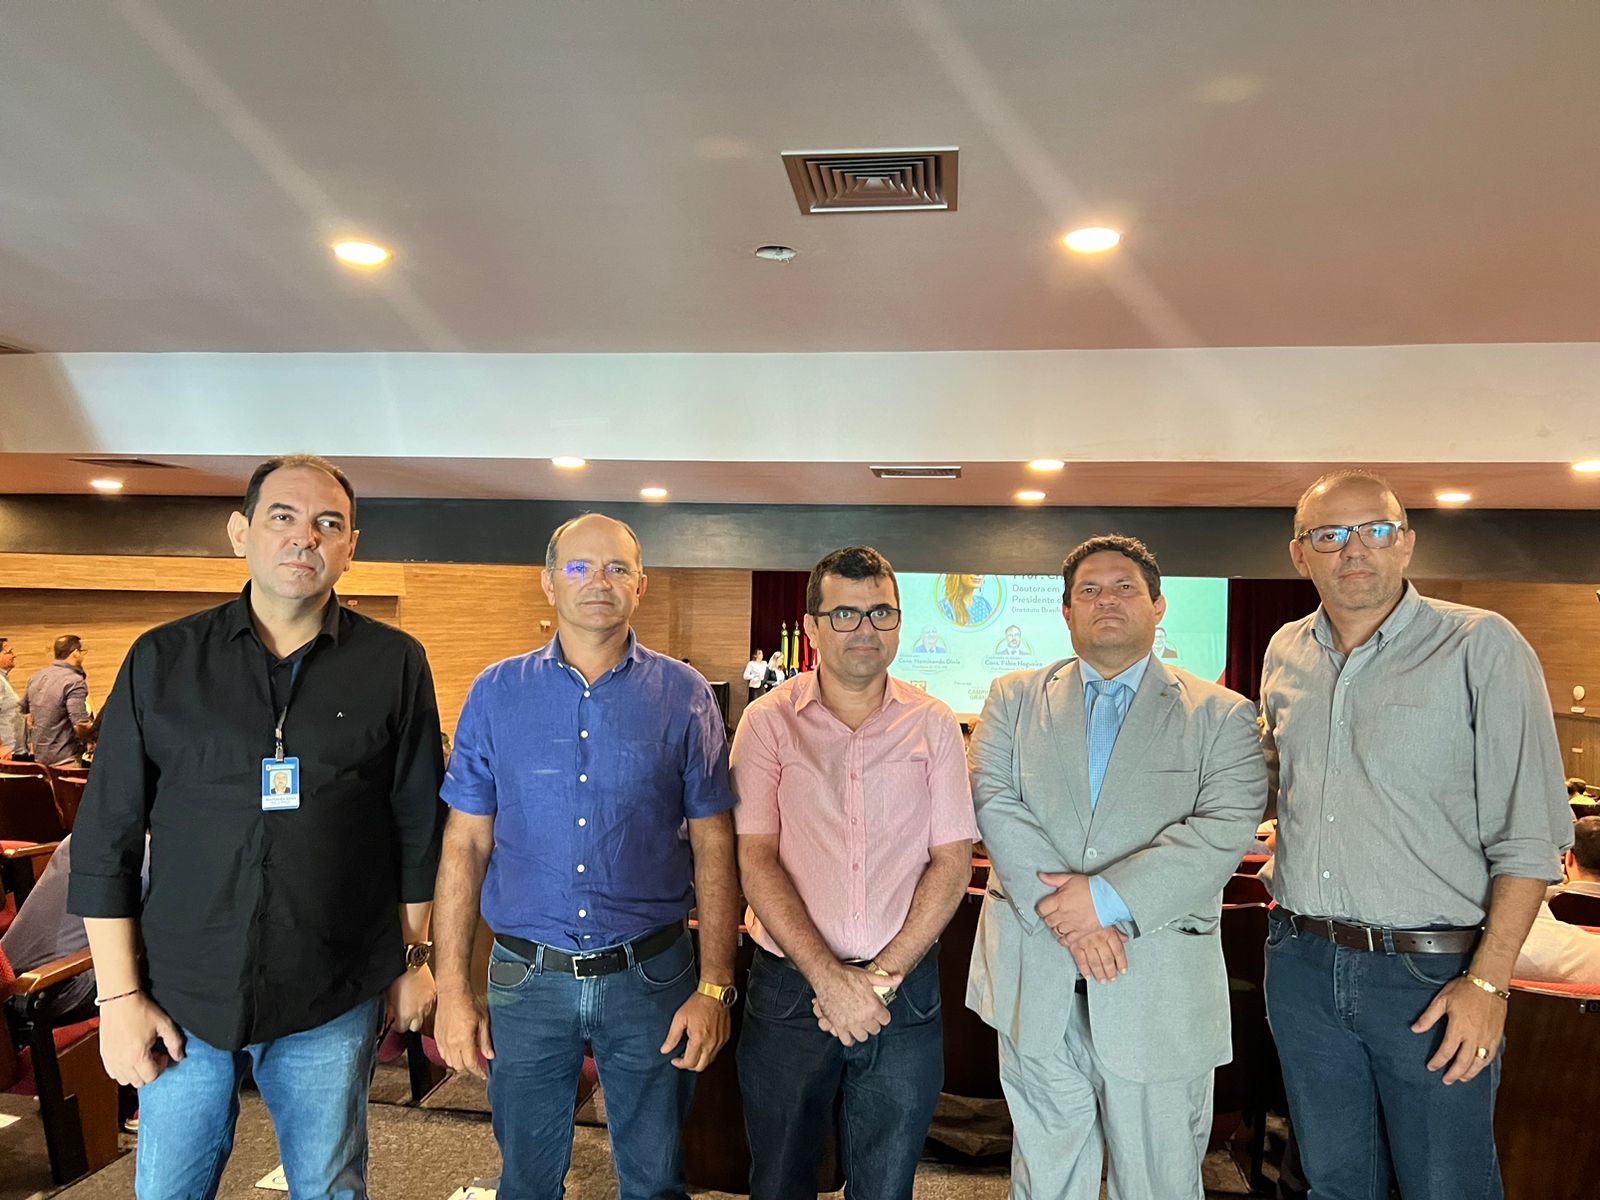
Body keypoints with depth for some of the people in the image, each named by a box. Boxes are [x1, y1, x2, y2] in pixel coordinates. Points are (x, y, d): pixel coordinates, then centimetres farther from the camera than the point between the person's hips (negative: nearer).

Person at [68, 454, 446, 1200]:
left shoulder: (394, 666, -4)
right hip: (183, 996, 1)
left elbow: (420, 826, 1)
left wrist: (414, 956, 4)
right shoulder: (162, 661, -2)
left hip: (333, 999, 0)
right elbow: (105, 841, 0)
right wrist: (119, 994, -1)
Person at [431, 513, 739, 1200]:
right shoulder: (496, 694, -1)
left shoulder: (684, 697, -4)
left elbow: (713, 849, -2)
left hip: (650, 977, -1)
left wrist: (714, 987, -7)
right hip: (526, 980, 1)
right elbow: (466, 845, 1)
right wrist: (453, 988, -2)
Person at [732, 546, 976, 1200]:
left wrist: (882, 976, -10)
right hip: (789, 988, -1)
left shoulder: (933, 725, 0)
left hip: (905, 989, 1)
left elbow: (952, 861, -2)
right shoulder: (769, 722, -4)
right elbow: (757, 861, -8)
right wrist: (829, 977, -15)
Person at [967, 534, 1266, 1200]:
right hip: (1034, 983, 2)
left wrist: (1107, 897, -19)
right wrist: (1065, 911, -16)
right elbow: (995, 804, -4)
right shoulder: (1014, 698, 9)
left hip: (1160, 988, -1)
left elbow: (1225, 828, -11)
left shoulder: (1221, 715, 3)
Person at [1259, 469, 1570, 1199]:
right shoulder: (1283, 654, 6)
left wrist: (1488, 980, -15)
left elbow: (1528, 833, -11)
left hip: (1432, 971, -4)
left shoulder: (1481, 647, -9)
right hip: (1301, 962, 5)